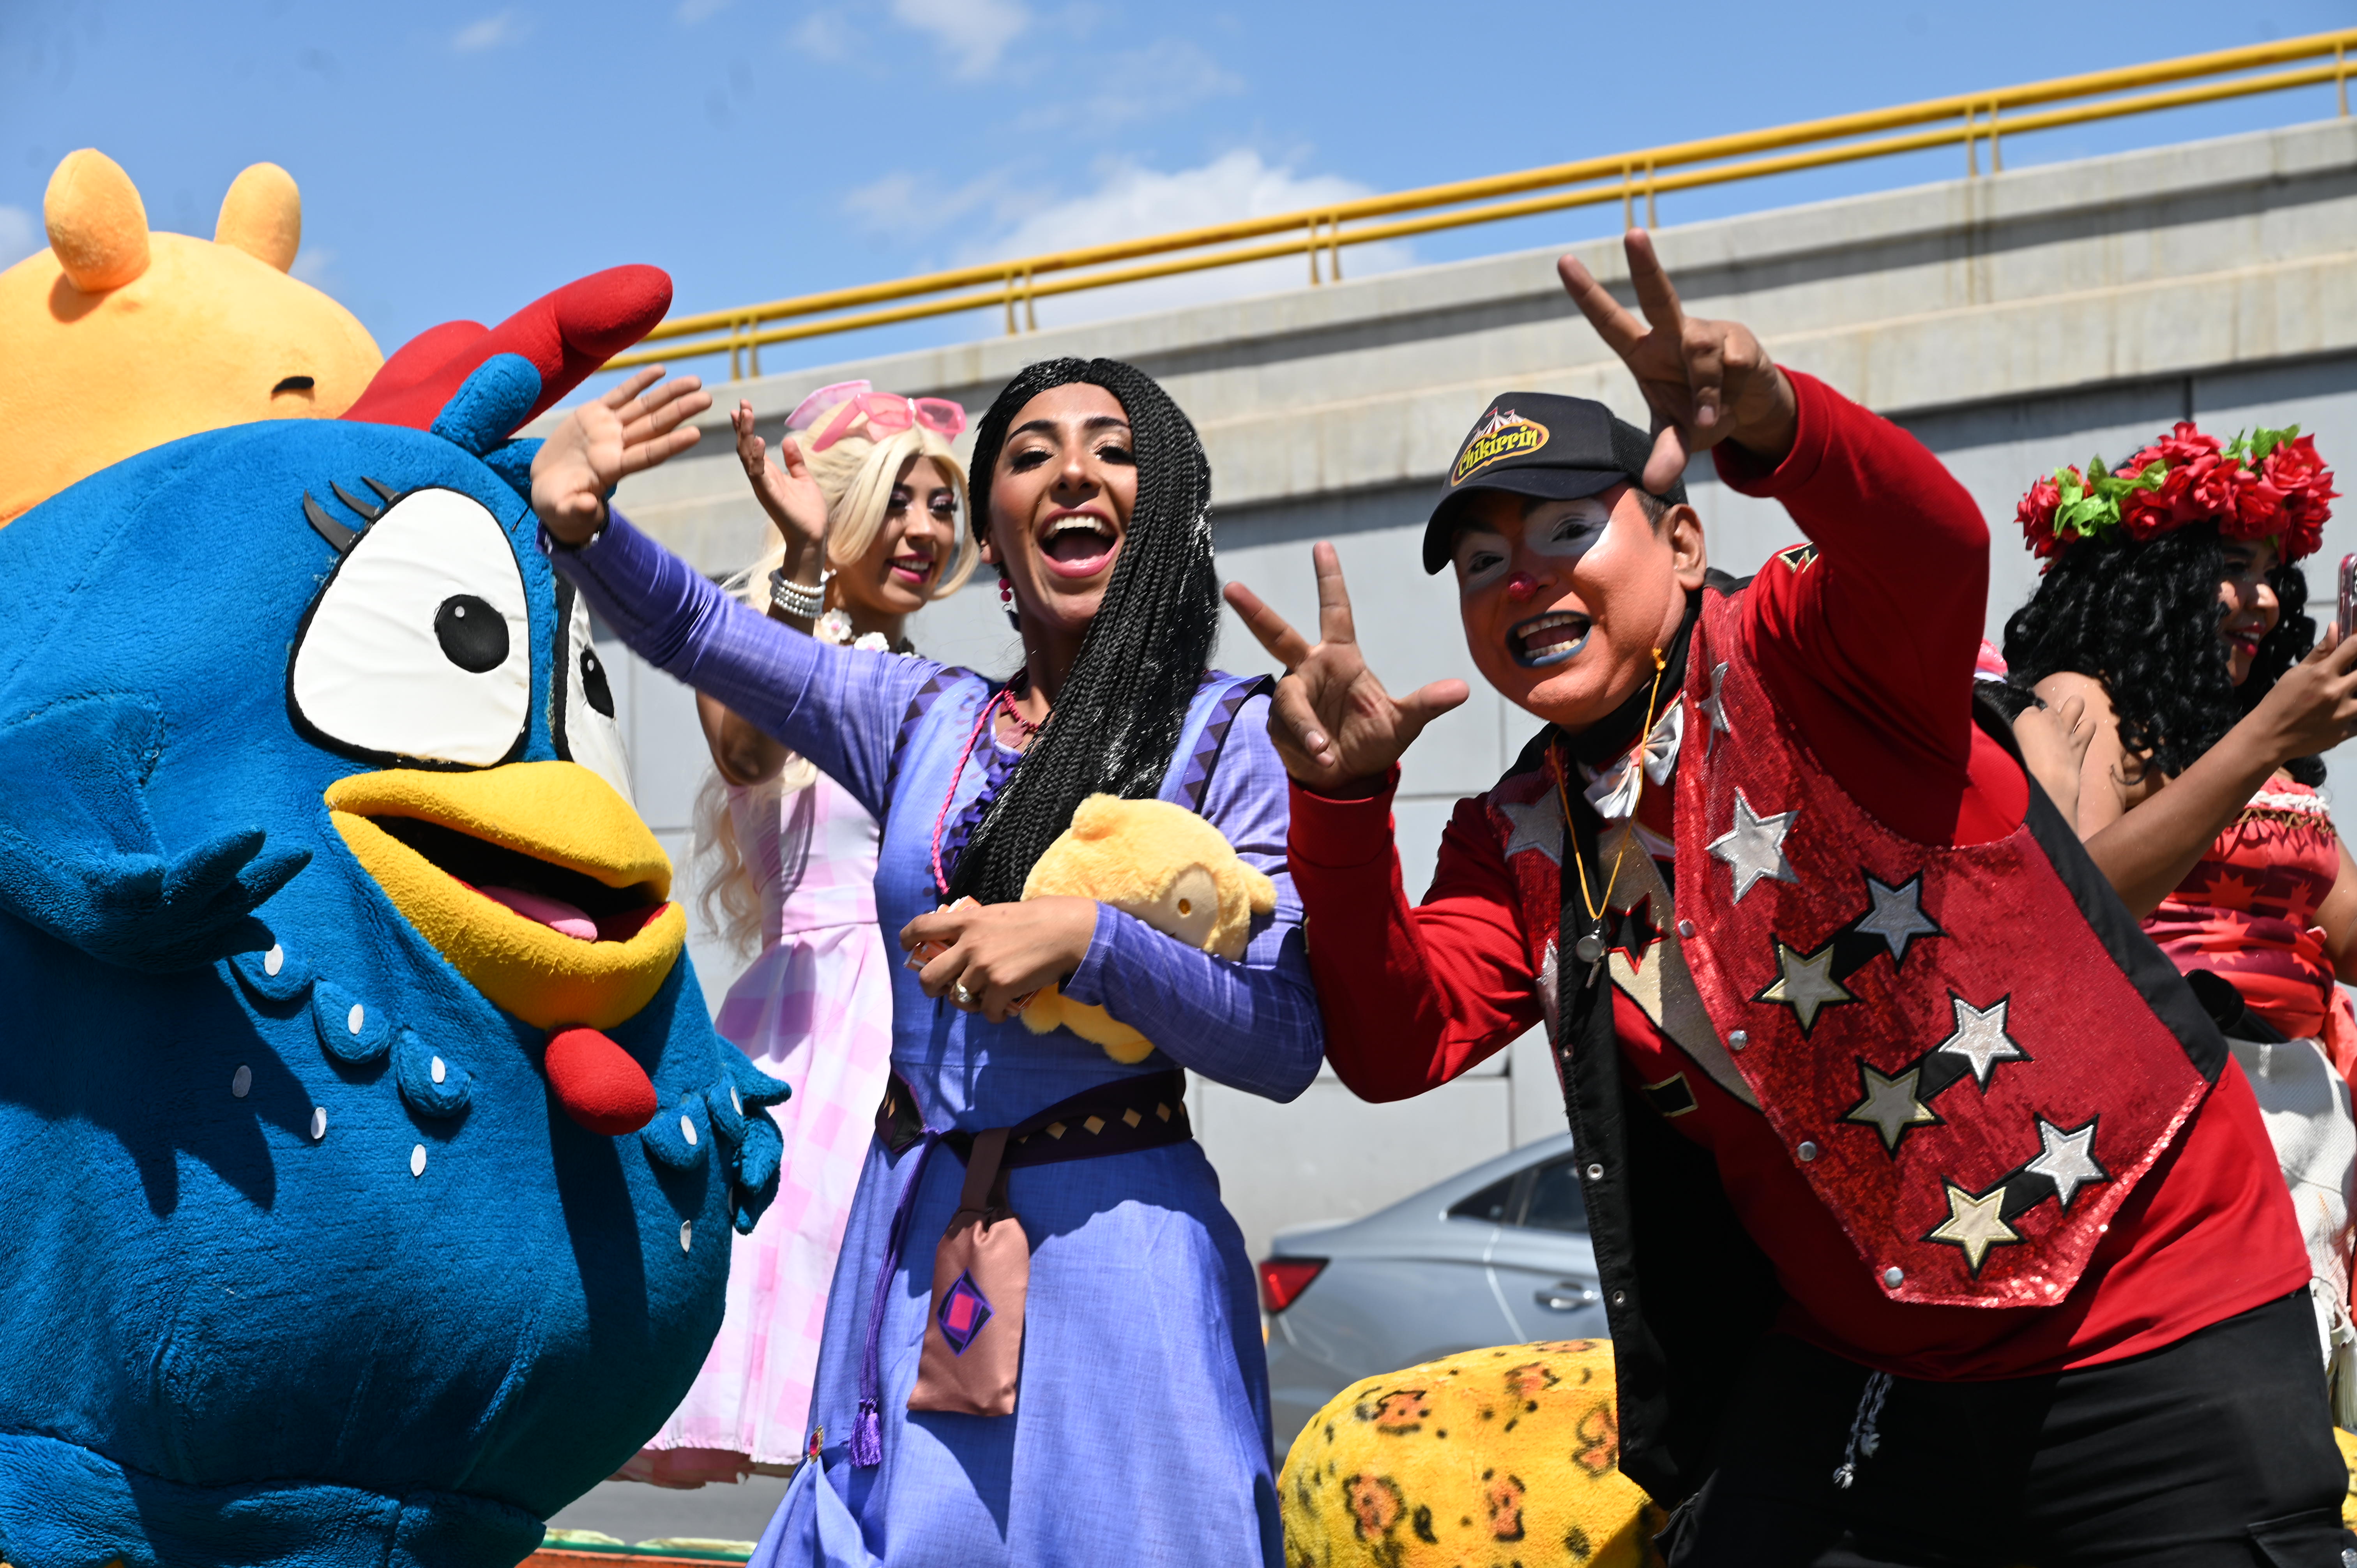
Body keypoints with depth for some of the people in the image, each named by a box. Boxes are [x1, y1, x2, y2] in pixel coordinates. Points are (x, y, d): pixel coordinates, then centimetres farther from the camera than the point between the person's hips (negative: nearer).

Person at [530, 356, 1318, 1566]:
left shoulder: (1232, 734, -4)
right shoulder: (922, 720, 9)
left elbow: (1289, 1041, -10)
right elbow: (693, 628, 11)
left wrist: (1086, 940, -23)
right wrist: (576, 522, -8)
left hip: (1119, 1254, -4)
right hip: (912, 1245, 4)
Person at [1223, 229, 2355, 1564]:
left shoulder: (1795, 656, -10)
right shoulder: (1518, 840, 7)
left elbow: (1935, 552, -32)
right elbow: (1400, 1042, -7)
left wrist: (1772, 426, -52)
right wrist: (1343, 803, -22)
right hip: (1846, 1365, 5)